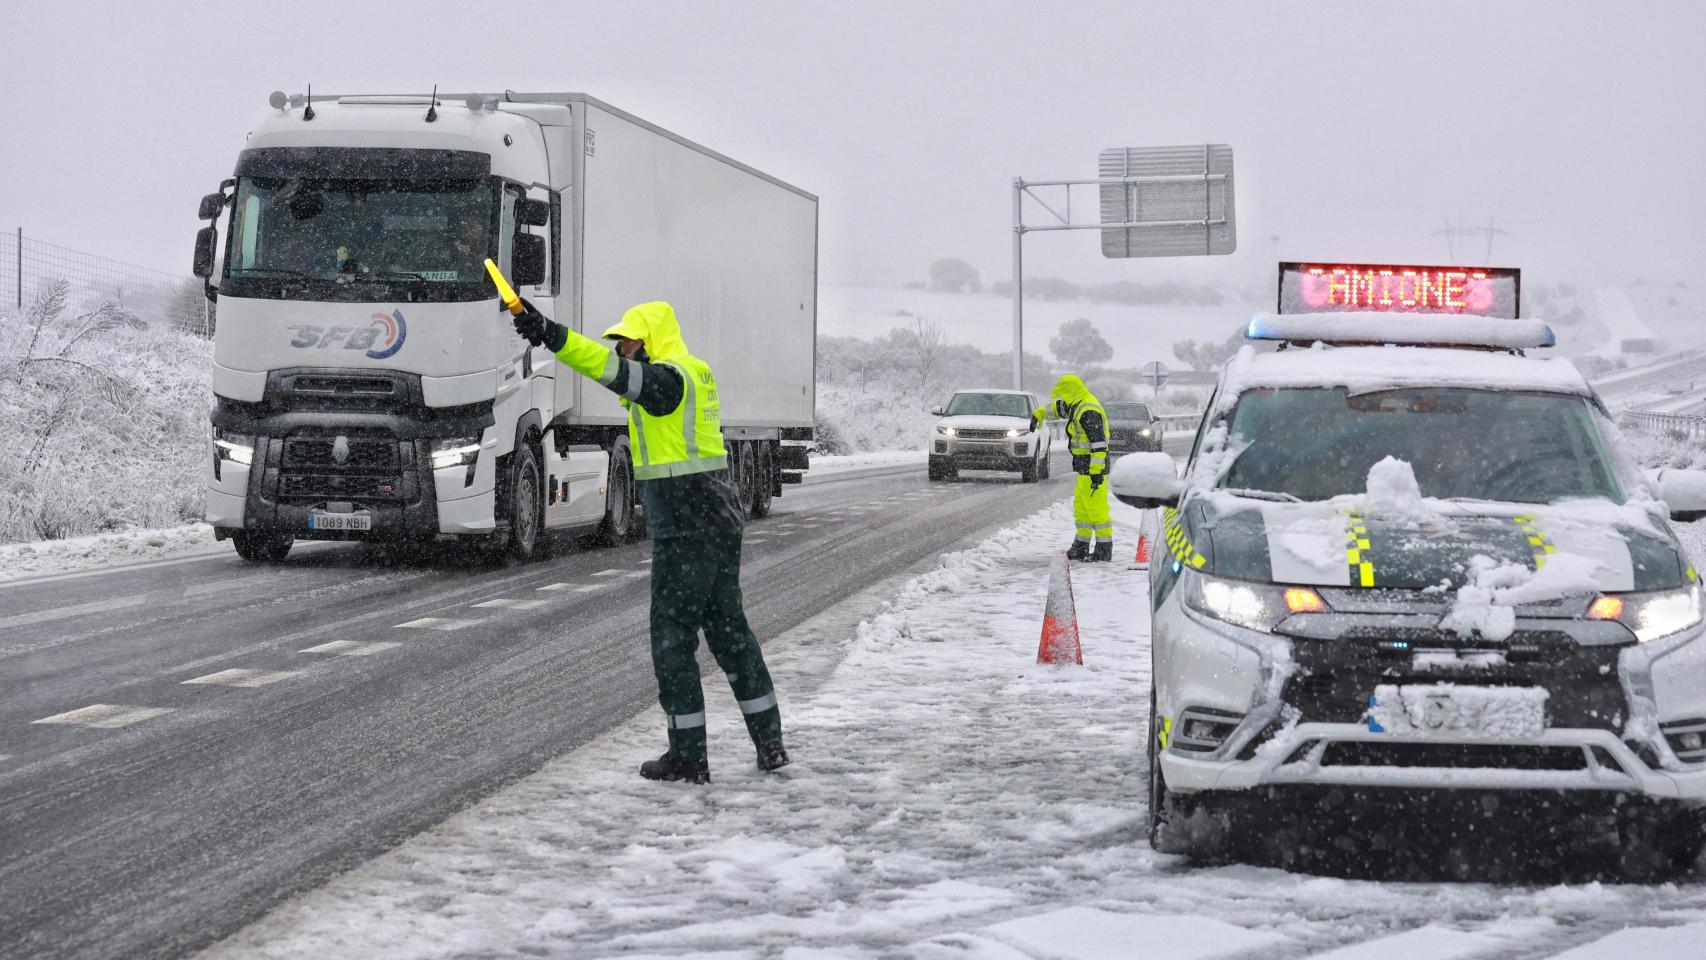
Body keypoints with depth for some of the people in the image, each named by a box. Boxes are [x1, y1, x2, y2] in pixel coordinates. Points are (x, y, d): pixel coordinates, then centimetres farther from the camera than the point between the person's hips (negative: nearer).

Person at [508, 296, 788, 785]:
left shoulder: (669, 379, -14)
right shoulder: (693, 377, 15)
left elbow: (613, 370, -30)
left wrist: (550, 334, -38)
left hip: (685, 532, -10)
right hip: (719, 524, 10)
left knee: (672, 639, -2)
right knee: (729, 633, 16)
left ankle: (688, 755, 1)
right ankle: (769, 743, 19)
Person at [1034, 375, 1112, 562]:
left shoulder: (1089, 411, -20)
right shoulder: (1078, 405, 12)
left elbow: (1098, 443, -25)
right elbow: (1060, 408, 34)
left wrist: (1097, 472, -28)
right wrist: (1038, 414, 45)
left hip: (1092, 468, -11)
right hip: (1084, 469, 11)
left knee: (1097, 509, -8)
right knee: (1081, 507, 16)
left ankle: (1104, 551, -5)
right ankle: (1080, 548, 22)